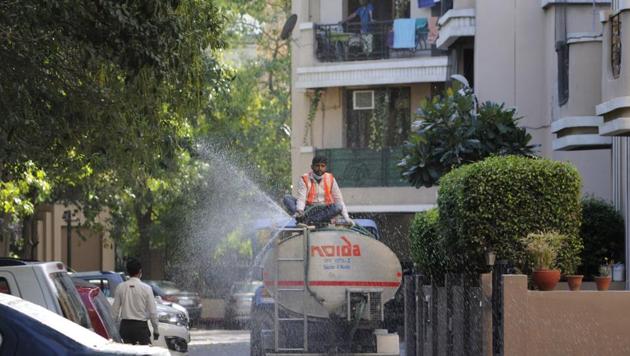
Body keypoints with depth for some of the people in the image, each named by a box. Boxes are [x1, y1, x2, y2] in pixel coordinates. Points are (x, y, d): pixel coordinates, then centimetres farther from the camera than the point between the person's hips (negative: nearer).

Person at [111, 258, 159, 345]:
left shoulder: (120, 287, 0)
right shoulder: (146, 289, -7)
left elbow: (115, 309, 3)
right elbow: (152, 312, -5)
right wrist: (156, 330, 4)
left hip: (125, 326, 3)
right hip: (141, 325, -3)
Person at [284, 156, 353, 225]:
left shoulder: (330, 179, 2)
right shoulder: (304, 179, -3)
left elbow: (339, 199, 2)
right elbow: (301, 198, -13)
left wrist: (347, 218, -8)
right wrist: (299, 211, -35)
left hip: (324, 211, 1)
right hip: (308, 209, -1)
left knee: (338, 207, -31)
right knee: (287, 198, -20)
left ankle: (306, 219, -42)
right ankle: (301, 216, -49)